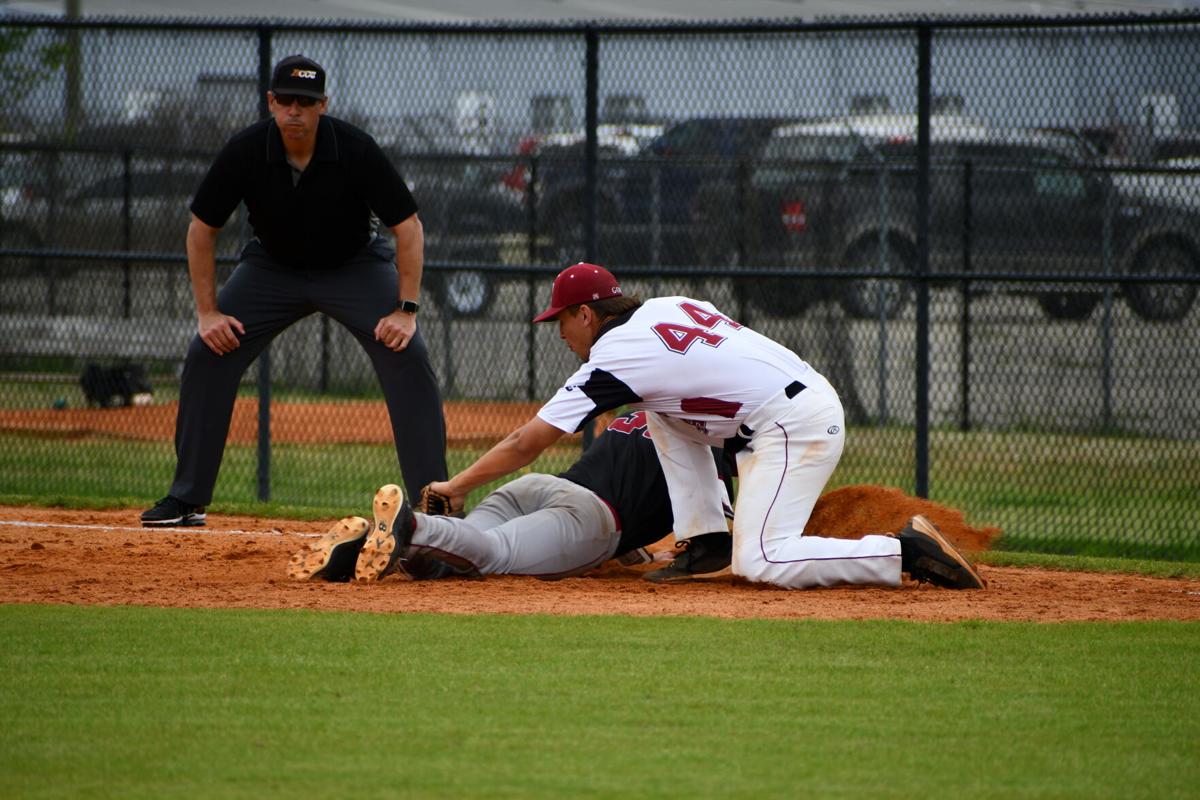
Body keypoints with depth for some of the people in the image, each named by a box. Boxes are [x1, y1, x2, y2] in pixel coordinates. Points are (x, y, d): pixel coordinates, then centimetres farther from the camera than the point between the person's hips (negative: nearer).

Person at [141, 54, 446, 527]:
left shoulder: (355, 150, -26)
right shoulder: (245, 152, -21)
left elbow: (407, 226, -18)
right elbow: (201, 229, -8)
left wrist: (407, 309, -24)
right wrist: (208, 311, -12)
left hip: (354, 267, -2)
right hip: (273, 267, 2)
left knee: (407, 358, -21)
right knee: (208, 354, -10)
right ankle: (186, 501, 0)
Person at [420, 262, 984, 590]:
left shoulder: (614, 357, -8)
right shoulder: (664, 307, 14)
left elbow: (526, 444, -5)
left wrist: (456, 486, 4)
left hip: (795, 426, -9)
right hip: (806, 393, 9)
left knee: (760, 564, -16)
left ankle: (909, 552, -19)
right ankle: (705, 541, 14)